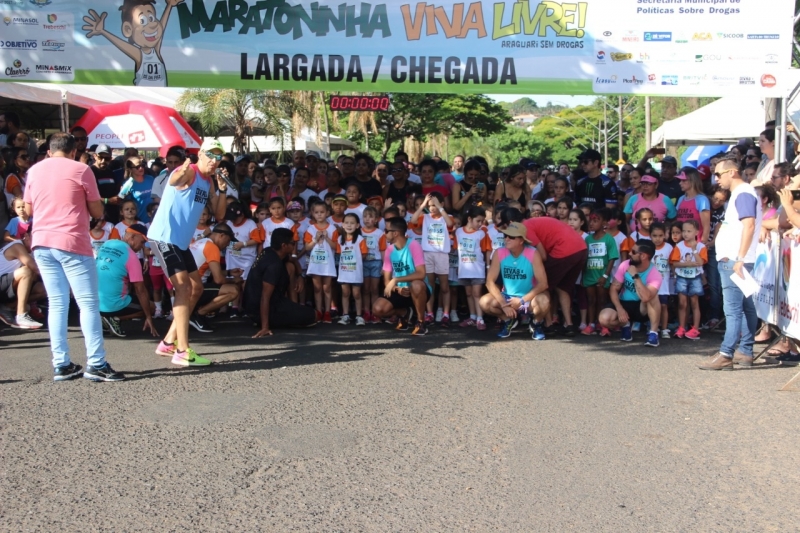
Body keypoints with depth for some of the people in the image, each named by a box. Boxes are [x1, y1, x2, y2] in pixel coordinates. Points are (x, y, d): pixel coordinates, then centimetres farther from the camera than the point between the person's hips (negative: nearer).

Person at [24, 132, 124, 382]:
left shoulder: (35, 170, 12)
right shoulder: (81, 169, -1)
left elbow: (29, 209, 19)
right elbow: (97, 212, 1)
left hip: (41, 243, 5)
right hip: (72, 242, -5)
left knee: (57, 303, 8)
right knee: (88, 303, -3)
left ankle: (61, 365, 8)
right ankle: (96, 364, -7)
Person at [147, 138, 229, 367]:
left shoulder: (208, 182, 13)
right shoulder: (189, 172, -13)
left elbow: (219, 215, 12)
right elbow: (174, 181, -38)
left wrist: (222, 190, -4)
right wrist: (180, 173, -62)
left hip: (181, 242, 10)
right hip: (164, 237, -10)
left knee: (196, 288, 14)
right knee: (183, 288, -16)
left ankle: (169, 342, 22)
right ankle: (182, 352, -16)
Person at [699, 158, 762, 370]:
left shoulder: (744, 193, -11)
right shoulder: (738, 194, 20)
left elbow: (749, 225, -21)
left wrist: (740, 258, -25)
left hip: (734, 261, -11)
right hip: (731, 259, 11)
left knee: (733, 308, -12)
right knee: (745, 307, 13)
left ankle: (726, 355, -14)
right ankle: (745, 352, 18)